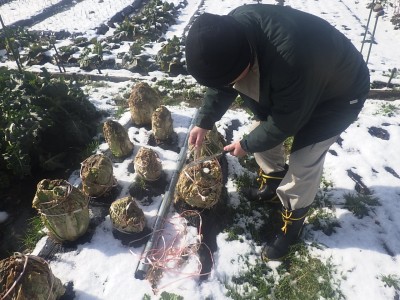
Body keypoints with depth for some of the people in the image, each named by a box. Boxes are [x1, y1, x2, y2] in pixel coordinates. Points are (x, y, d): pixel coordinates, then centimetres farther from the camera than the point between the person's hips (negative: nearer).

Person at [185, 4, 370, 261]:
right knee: (262, 134, 8)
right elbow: (221, 84, -5)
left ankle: (291, 227, 15)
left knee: (303, 164, -10)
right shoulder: (234, 30, -22)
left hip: (339, 94, -7)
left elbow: (285, 123, -28)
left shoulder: (291, 63, -45)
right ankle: (273, 186, 34)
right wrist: (204, 122, -8)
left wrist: (247, 145, -15)